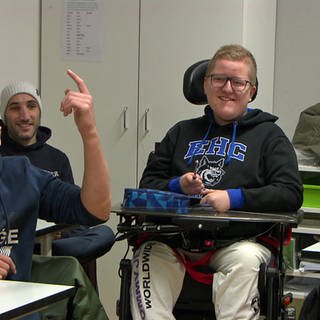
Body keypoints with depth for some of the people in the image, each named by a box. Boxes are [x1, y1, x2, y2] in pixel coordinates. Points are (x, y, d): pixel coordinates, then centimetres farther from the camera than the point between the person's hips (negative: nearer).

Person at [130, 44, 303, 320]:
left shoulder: (268, 135, 16)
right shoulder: (182, 132, 27)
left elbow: (291, 193, 1)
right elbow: (147, 185, 21)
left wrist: (234, 198, -10)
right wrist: (177, 186, -2)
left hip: (238, 240, -2)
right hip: (176, 240, 3)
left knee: (246, 259, -36)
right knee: (147, 256, -29)